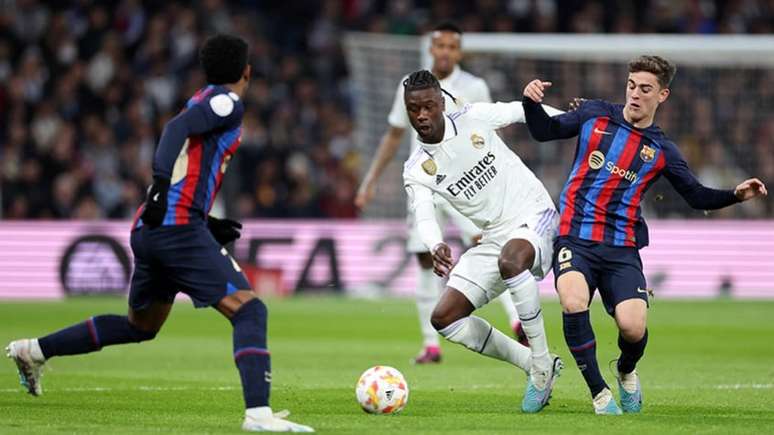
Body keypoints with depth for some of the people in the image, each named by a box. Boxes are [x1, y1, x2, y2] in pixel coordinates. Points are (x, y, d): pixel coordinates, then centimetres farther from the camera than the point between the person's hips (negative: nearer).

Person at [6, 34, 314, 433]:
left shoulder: (202, 102, 25)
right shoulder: (228, 102, -2)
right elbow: (178, 127, -18)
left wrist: (206, 226, 27)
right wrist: (162, 181, -29)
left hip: (147, 231, 9)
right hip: (180, 227, -9)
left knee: (140, 326, 26)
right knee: (248, 310, -13)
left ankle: (35, 350, 30)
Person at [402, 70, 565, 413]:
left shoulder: (473, 119, -6)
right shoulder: (416, 171, -1)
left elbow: (523, 111, 9)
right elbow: (424, 217, -17)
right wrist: (435, 248, -39)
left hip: (534, 216, -5)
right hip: (494, 238, 5)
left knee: (510, 259, -39)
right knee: (444, 318, -6)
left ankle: (541, 363, -26)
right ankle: (532, 365, 3)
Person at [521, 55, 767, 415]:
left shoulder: (661, 151, 7)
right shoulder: (595, 114, 7)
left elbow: (697, 197, 11)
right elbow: (545, 131, 14)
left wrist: (737, 195, -5)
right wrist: (532, 103, -6)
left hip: (622, 248, 0)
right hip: (575, 239, 0)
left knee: (633, 327, -18)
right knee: (574, 304, -30)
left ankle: (627, 371, 21)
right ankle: (598, 392, -12)